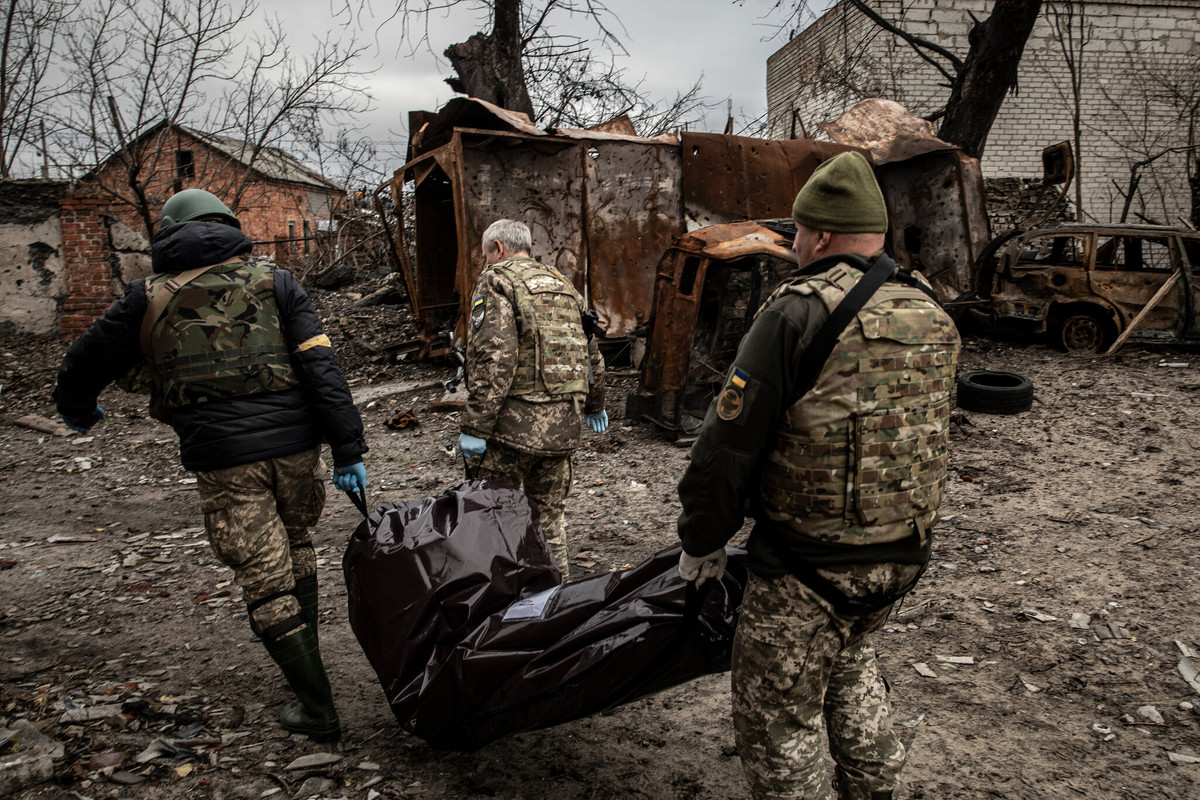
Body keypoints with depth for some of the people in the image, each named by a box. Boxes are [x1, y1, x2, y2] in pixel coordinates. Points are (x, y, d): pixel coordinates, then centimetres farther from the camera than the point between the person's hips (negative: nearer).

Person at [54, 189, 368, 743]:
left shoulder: (149, 298, 8)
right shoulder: (272, 282, 6)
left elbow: (81, 367, 17)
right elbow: (321, 367, -4)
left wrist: (78, 412, 40)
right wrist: (348, 450, -3)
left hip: (223, 458, -2)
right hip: (293, 443, 2)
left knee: (265, 578, 4)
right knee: (295, 544, 25)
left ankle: (317, 707, 7)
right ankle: (305, 653, 38)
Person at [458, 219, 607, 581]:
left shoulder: (497, 280, -4)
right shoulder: (563, 285, 18)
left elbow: (494, 358, -18)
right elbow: (592, 353, 23)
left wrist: (475, 426, -18)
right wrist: (594, 405, 36)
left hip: (515, 421, -7)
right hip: (562, 424, 7)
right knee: (548, 517, 18)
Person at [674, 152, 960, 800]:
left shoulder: (798, 313, -18)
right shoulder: (932, 314, 5)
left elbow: (729, 445, -17)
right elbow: (926, 435, 14)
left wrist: (702, 543, -4)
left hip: (809, 564, -8)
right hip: (904, 553, 8)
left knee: (776, 720, 9)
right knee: (847, 659, 33)